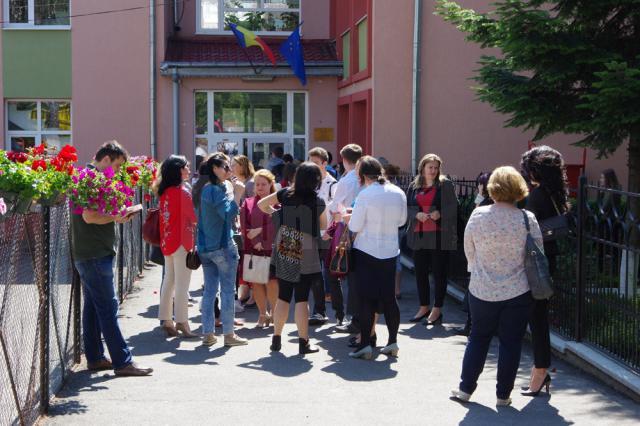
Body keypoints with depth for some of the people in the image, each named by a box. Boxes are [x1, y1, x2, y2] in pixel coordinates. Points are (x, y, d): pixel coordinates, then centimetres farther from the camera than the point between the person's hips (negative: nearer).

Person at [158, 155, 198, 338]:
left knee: (168, 281, 11)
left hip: (167, 241, 7)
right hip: (181, 242, -7)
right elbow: (194, 217, -10)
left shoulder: (165, 191, 8)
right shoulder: (183, 191, -13)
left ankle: (167, 321, 14)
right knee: (182, 284, -4)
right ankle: (182, 323, -4)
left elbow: (165, 216, 13)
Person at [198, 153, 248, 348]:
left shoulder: (206, 189, 12)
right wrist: (238, 194, -20)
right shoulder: (218, 190, -14)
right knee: (227, 291, 0)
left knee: (209, 291, 10)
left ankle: (208, 334, 11)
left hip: (205, 247, 8)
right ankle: (229, 334, 3)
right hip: (223, 246, -8)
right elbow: (228, 215, -24)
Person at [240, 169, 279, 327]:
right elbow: (244, 226, 4)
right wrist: (255, 242, -8)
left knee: (272, 282, -10)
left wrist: (259, 230, -11)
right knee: (256, 282, 3)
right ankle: (263, 314, 16)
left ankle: (274, 314, 6)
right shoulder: (248, 203, 13)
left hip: (272, 248, -3)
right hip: (253, 249, 3)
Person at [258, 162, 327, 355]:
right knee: (302, 299, 0)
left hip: (283, 252, 3)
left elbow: (261, 204, 11)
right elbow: (323, 227, 6)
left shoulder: (285, 194, 1)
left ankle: (276, 339, 17)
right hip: (305, 255, -3)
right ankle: (303, 343, 5)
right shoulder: (318, 202, -8)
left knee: (283, 297, 12)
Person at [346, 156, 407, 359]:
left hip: (366, 251, -4)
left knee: (367, 299, 2)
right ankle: (393, 342, 16)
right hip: (390, 251, 5)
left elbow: (355, 226, -13)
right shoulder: (398, 193, 0)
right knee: (389, 297, 12)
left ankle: (365, 344, 3)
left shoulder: (365, 195, -16)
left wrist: (349, 218, 7)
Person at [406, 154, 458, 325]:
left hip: (439, 235, -4)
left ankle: (437, 310, 9)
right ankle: (424, 307, 23)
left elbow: (453, 206, -3)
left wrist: (440, 213, -20)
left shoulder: (446, 184, 0)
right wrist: (417, 214, -12)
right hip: (418, 235, 4)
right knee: (420, 271, 10)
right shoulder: (414, 186, 11)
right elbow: (407, 207, 7)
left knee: (439, 272, 1)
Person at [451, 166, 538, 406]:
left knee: (478, 337, 17)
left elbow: (469, 251, 2)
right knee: (510, 341, 9)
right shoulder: (527, 219, -12)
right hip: (517, 291, -1)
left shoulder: (478, 215, -9)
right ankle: (503, 395, 15)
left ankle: (465, 388, 21)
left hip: (482, 290, 1)